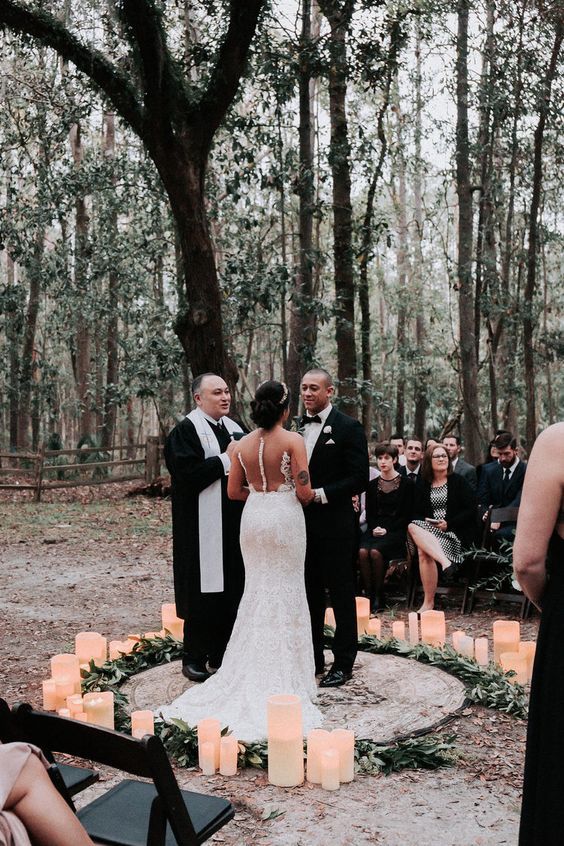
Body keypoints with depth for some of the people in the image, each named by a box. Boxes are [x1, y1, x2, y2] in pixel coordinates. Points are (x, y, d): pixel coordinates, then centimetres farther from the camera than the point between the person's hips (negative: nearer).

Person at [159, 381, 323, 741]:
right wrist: (307, 497, 8)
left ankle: (252, 669, 22)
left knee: (257, 590, 16)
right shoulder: (293, 441, -12)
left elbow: (234, 491, 5)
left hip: (254, 516, 4)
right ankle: (283, 674, 13)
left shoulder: (243, 444, 2)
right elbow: (304, 491, -14)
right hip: (284, 517, -4)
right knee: (286, 592, 7)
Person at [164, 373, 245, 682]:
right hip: (202, 526, -7)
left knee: (230, 590, 11)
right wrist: (226, 460, -18)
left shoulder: (234, 428, 14)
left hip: (232, 525, 7)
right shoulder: (185, 431, -9)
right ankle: (194, 659, 12)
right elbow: (186, 473, -20)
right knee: (202, 591, -2)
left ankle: (221, 654, 25)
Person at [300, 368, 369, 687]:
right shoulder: (296, 427, 10)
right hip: (303, 523, 6)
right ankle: (312, 658, 26)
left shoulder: (349, 427, -8)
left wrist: (320, 494, -18)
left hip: (336, 525, -6)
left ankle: (343, 663, 15)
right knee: (309, 594, 14)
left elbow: (360, 479, -13)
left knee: (342, 595, 5)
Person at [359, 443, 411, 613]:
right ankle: (368, 595, -19)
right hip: (375, 530, 3)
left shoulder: (405, 484, 4)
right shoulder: (372, 485, 15)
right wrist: (374, 528, -7)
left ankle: (379, 598, -16)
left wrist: (387, 529, -10)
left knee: (375, 552, -32)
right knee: (362, 552, -29)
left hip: (395, 530, -3)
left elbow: (406, 515, 1)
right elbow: (369, 514, 15)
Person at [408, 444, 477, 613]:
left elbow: (471, 510, -2)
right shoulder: (423, 486, 17)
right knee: (412, 527, -34)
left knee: (424, 551, -33)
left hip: (453, 532, -4)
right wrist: (426, 522, -8)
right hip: (427, 528, 4)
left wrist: (449, 523, -13)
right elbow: (416, 512, 15)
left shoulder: (459, 482, 6)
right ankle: (445, 561, -46)